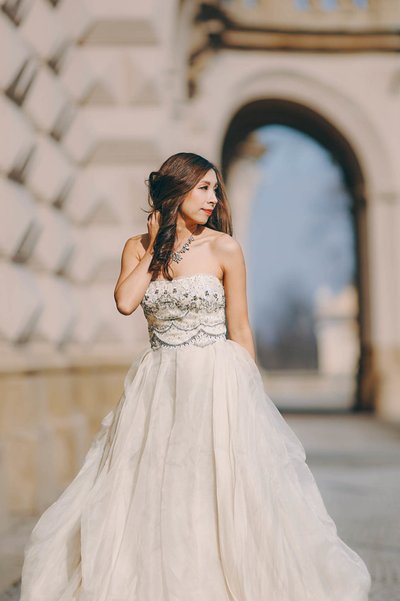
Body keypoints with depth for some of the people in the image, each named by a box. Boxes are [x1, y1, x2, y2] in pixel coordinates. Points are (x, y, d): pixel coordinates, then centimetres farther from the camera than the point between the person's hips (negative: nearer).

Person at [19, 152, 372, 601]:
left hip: (216, 383, -3)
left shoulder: (223, 248, -3)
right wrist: (155, 246, -4)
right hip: (157, 388, 3)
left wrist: (251, 395, -2)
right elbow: (125, 302, -12)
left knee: (222, 495, -2)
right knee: (150, 494, 5)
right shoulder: (138, 248, 6)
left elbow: (239, 328, -1)